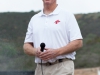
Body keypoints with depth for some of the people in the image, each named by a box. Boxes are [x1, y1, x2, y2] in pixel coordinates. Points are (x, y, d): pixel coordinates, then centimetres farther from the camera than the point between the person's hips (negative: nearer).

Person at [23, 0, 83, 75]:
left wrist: (57, 52, -17)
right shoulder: (34, 19, 16)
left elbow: (78, 43, -5)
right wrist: (35, 51, -8)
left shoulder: (67, 15, 2)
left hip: (62, 68, -5)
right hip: (40, 68, 5)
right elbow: (26, 46, 16)